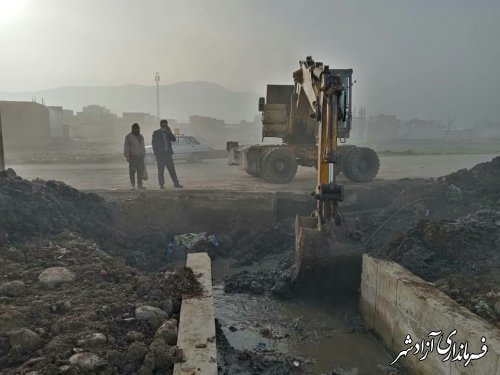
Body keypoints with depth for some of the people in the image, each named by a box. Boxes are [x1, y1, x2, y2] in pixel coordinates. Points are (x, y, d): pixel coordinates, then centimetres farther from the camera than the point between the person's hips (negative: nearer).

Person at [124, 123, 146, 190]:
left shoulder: (140, 136, 18)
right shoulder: (128, 136, -1)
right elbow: (126, 147, -5)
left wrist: (144, 154, 19)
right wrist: (127, 155, -12)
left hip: (140, 156, 6)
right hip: (133, 156, -6)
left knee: (141, 171, 5)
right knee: (132, 171, -6)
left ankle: (140, 184, 12)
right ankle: (132, 185, 0)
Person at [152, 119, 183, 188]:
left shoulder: (168, 132, 12)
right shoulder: (156, 133, 2)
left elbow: (174, 139, 0)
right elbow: (153, 144, -1)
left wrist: (169, 132, -8)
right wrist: (156, 153, -9)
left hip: (168, 153, 3)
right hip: (160, 154, -3)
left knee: (172, 169, 3)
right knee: (161, 170, 0)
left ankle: (176, 183, 5)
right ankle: (161, 185, 5)